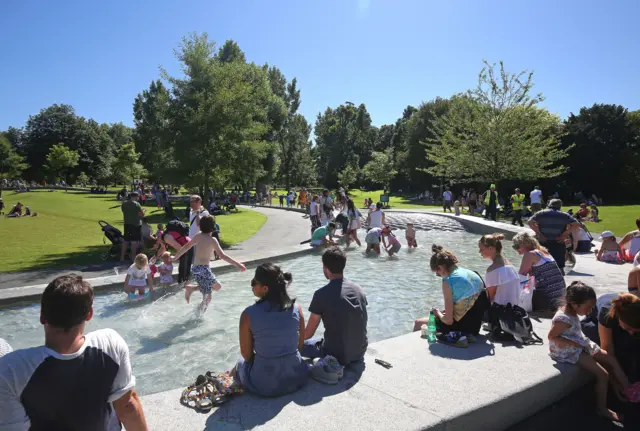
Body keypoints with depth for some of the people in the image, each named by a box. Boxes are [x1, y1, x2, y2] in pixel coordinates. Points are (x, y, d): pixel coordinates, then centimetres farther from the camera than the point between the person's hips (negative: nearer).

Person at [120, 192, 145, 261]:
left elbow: (123, 212, 14)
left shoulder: (124, 203, 5)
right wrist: (143, 211, 4)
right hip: (136, 224, -6)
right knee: (134, 241, 1)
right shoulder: (136, 204, -15)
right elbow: (141, 214, -15)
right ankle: (133, 257, 7)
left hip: (127, 224, 6)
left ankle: (122, 257, 16)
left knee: (126, 240, 13)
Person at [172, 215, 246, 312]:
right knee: (207, 298, 1)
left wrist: (175, 257, 28)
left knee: (218, 287, 20)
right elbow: (222, 256, -21)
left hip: (196, 268, 8)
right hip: (203, 269, -8)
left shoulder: (198, 235, 5)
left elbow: (186, 246, 14)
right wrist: (237, 264, -22)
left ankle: (191, 288, 16)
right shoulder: (212, 240, -15)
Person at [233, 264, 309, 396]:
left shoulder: (249, 314, -18)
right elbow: (300, 345, 2)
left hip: (264, 385, -1)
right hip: (297, 378, 1)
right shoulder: (296, 308, -11)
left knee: (241, 363, 31)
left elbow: (247, 355, -6)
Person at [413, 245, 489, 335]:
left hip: (460, 327, -8)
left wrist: (438, 313, 2)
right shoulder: (473, 274, 2)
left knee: (418, 323, 13)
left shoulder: (449, 281, -19)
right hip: (475, 327, 8)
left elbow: (448, 320, -18)